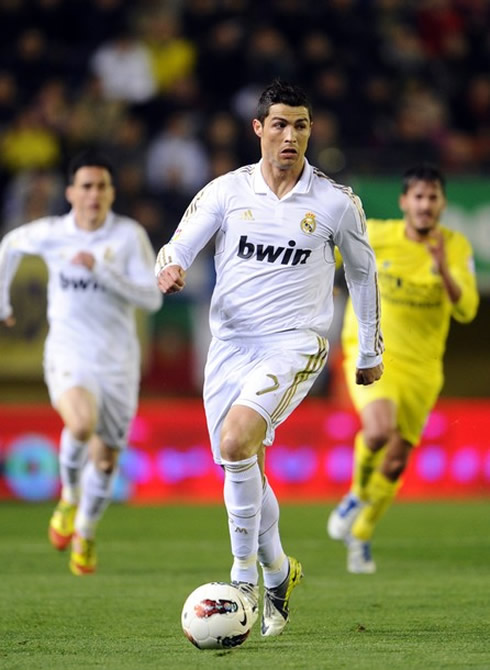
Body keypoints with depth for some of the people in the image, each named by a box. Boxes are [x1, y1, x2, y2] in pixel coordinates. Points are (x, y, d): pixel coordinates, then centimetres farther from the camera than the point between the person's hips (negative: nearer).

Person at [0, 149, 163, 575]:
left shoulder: (129, 236, -8)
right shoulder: (50, 234, -3)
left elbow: (152, 298, -13)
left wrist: (101, 271, -23)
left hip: (118, 362, 1)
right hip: (68, 354, -1)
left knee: (106, 457, 10)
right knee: (81, 424, -31)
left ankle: (85, 535, 36)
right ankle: (69, 497, -1)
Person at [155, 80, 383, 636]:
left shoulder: (336, 202, 0)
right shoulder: (226, 191, 2)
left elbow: (362, 271, 14)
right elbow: (176, 249, 1)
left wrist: (370, 351, 19)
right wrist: (168, 270, -24)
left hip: (296, 344, -4)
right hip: (230, 343, 4)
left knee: (236, 440, -26)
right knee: (243, 471, 7)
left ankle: (245, 574, -14)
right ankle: (278, 571, 31)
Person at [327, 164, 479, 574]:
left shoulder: (456, 248, -8)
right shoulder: (374, 237, -11)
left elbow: (466, 310, -20)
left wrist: (443, 272, -34)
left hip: (421, 367, 3)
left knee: (395, 464, 8)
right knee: (380, 429, -30)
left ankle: (360, 537, 32)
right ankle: (358, 494, 1)